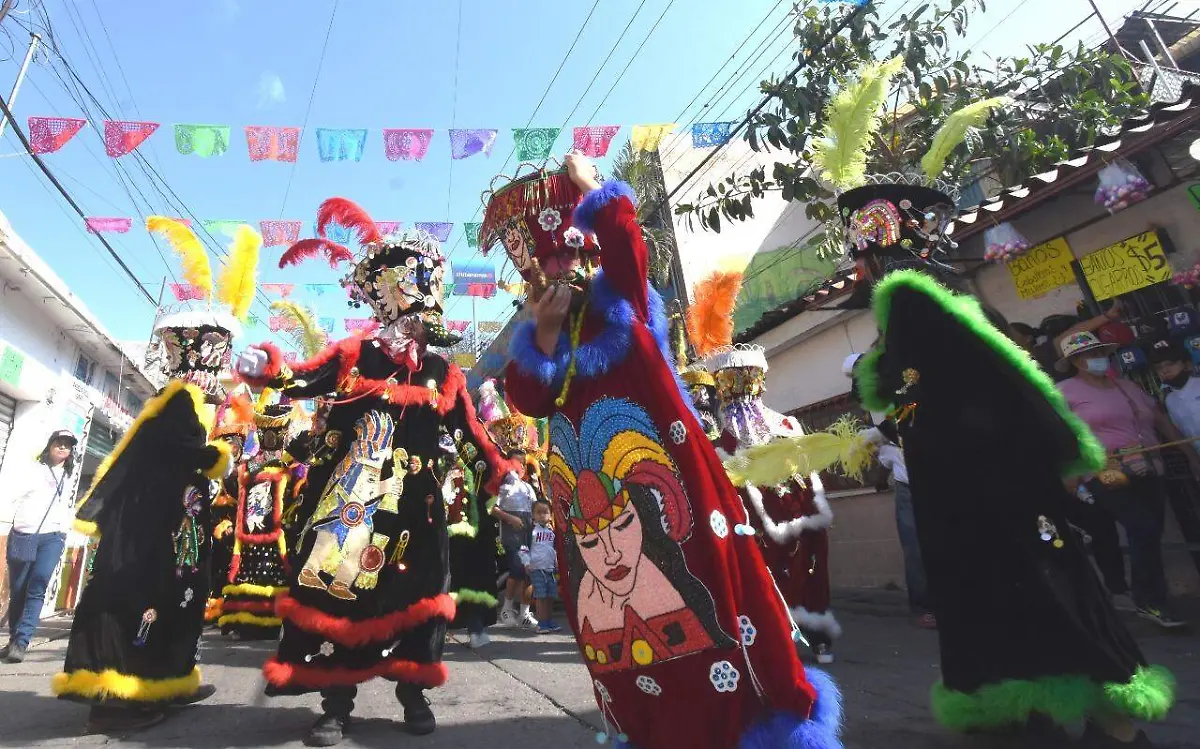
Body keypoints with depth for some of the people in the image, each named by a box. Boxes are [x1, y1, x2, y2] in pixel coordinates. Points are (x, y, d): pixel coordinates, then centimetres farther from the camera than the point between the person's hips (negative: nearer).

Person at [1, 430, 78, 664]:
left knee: (37, 587, -13)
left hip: (52, 538, 2)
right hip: (23, 536, -2)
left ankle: (21, 643, -14)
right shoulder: (32, 469, 7)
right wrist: (23, 520, -6)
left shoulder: (68, 479, 19)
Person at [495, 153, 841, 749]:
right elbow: (529, 401, 2)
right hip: (584, 487, 5)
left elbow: (620, 235, -12)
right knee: (615, 625, 11)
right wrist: (544, 331, -6)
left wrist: (588, 188, 5)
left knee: (704, 585, -4)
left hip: (656, 462, -4)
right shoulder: (541, 333, 16)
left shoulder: (620, 298, 6)